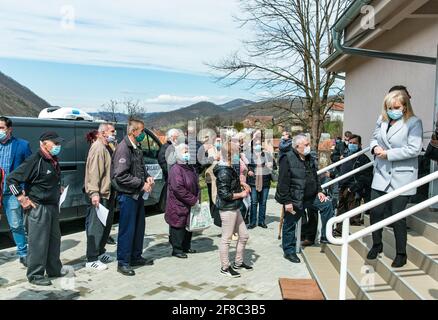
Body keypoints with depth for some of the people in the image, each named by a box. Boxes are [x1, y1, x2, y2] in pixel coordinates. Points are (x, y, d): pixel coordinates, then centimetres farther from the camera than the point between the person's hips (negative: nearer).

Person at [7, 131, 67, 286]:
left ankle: (54, 269, 31)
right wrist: (22, 199, -16)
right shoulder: (35, 161, -16)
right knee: (38, 242, -1)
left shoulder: (54, 161, 10)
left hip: (53, 206, 9)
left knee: (54, 239, 16)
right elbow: (11, 178, -17)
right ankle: (35, 275, 12)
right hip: (38, 208, -9)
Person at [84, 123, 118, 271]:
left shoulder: (107, 147, 18)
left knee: (107, 225, 18)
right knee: (96, 227, -5)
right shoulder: (98, 148, -14)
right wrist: (94, 193, -29)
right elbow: (93, 172, -23)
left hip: (108, 193, 11)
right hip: (100, 195, -11)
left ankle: (100, 252, 32)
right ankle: (91, 260, 3)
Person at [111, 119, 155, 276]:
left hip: (138, 194, 9)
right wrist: (142, 184, -18)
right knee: (127, 229, -1)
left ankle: (136, 257, 31)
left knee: (139, 227, 17)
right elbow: (121, 176, -22)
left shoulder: (137, 148, 12)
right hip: (127, 194, -9)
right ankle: (123, 263, 10)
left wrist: (147, 177, 4)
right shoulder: (123, 148, -16)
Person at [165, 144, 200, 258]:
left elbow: (196, 184, 19)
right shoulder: (176, 170, -17)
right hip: (178, 206, -9)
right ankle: (177, 250, 13)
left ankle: (186, 247, 31)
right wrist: (193, 200, -20)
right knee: (178, 227, 0)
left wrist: (197, 199, 5)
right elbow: (178, 189, -24)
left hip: (190, 205, 9)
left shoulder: (190, 168, 12)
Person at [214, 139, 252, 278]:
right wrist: (241, 194, -13)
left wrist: (242, 188, 9)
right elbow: (224, 194, -23)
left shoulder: (229, 169, 10)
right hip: (227, 209, -10)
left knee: (244, 235, 16)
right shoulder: (224, 172, -20)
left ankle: (238, 263, 31)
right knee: (226, 238, 3)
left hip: (234, 208, 10)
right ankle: (225, 267, 17)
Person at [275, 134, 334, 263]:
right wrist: (287, 201, -22)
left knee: (327, 205, 3)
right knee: (290, 225, 4)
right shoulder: (287, 159, -18)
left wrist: (319, 191, 8)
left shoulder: (309, 158, 8)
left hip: (311, 197, 7)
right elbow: (283, 183, -21)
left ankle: (325, 236, 14)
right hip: (294, 199, -7)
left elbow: (315, 176, 20)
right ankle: (289, 251, 21)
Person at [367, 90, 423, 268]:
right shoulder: (382, 120, 8)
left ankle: (401, 254, 20)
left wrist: (388, 154, -17)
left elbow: (414, 149, -16)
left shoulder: (414, 123, -8)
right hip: (381, 174, 5)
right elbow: (375, 137, 20)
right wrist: (375, 147, -3)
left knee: (397, 215, 2)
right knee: (375, 211, 5)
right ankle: (377, 245, 29)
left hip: (401, 178, -5)